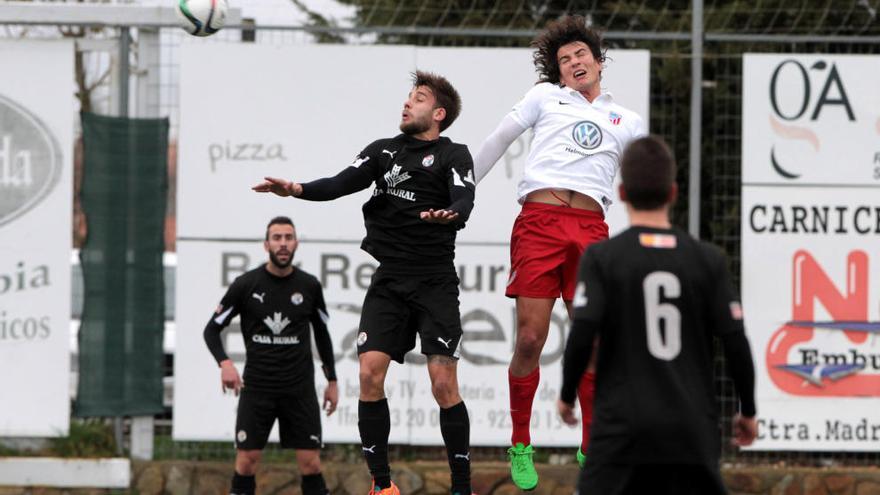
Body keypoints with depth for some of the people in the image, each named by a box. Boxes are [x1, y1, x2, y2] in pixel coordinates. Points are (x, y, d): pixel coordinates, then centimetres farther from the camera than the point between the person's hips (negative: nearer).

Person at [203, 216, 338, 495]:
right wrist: (224, 363, -16)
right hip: (256, 386, -1)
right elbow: (212, 328, 2)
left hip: (300, 388, 1)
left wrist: (332, 381, 15)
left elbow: (322, 334, 16)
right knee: (246, 460, -3)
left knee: (310, 462, -3)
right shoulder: (246, 285, -3)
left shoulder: (309, 286, 3)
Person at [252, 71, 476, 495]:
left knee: (443, 384, -11)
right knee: (370, 373, -9)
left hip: (435, 284, -4)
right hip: (388, 281, 4)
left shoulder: (453, 156, 2)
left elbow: (464, 200, -16)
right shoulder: (383, 151, 14)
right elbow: (343, 184, -1)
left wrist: (449, 215, -40)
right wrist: (297, 189, -20)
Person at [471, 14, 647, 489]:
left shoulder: (628, 122, 22)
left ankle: (592, 451, 4)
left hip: (591, 231, 2)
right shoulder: (544, 97, 18)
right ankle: (520, 447, 6)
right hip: (539, 221, -1)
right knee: (529, 340, -8)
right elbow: (496, 142, 21)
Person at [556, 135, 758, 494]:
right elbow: (735, 342, 1)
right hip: (692, 432, 2)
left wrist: (567, 395, 6)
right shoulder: (708, 260, 4)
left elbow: (582, 334, -12)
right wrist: (748, 411, 15)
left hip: (623, 427, -2)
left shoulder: (601, 258, -3)